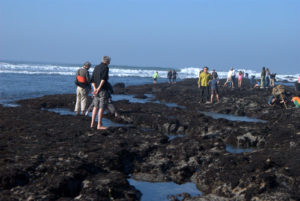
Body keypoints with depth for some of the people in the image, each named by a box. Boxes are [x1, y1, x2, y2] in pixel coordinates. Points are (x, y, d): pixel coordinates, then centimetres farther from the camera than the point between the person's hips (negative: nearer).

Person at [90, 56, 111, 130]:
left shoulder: (96, 67, 15)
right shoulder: (106, 68, -7)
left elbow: (92, 80, 10)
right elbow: (103, 79, -21)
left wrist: (95, 88, 0)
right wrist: (99, 88, -22)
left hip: (96, 90, 7)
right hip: (103, 90, -7)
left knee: (95, 107, 14)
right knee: (101, 107, -4)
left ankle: (92, 123, 15)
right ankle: (99, 125, -4)